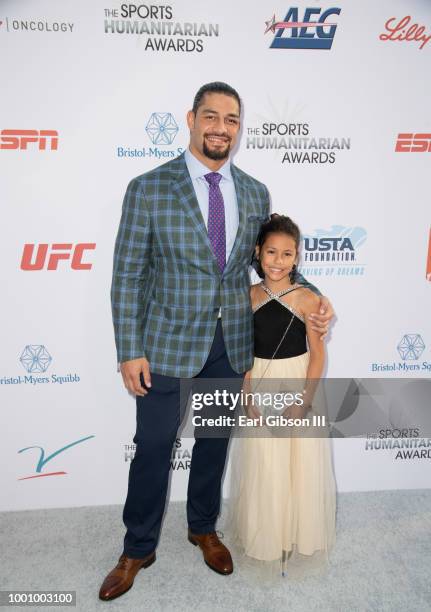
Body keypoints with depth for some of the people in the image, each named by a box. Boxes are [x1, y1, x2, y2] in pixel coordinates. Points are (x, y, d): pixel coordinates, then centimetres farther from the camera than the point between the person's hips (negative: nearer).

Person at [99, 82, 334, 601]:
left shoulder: (256, 194, 4)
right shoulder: (148, 188, -8)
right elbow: (127, 275, -7)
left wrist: (312, 300, -4)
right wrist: (129, 352, -10)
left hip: (233, 344, 4)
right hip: (168, 344, -3)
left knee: (214, 443, 20)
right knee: (153, 448, 11)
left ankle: (203, 528, 46)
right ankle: (138, 549, 36)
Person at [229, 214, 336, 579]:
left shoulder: (307, 299, -10)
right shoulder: (249, 296, -3)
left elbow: (317, 355, -7)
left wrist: (304, 401, -12)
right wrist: (248, 398, -7)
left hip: (299, 385, -1)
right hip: (260, 387, 2)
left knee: (300, 468, 10)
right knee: (262, 469, 12)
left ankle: (299, 540, 35)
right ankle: (264, 540, 36)